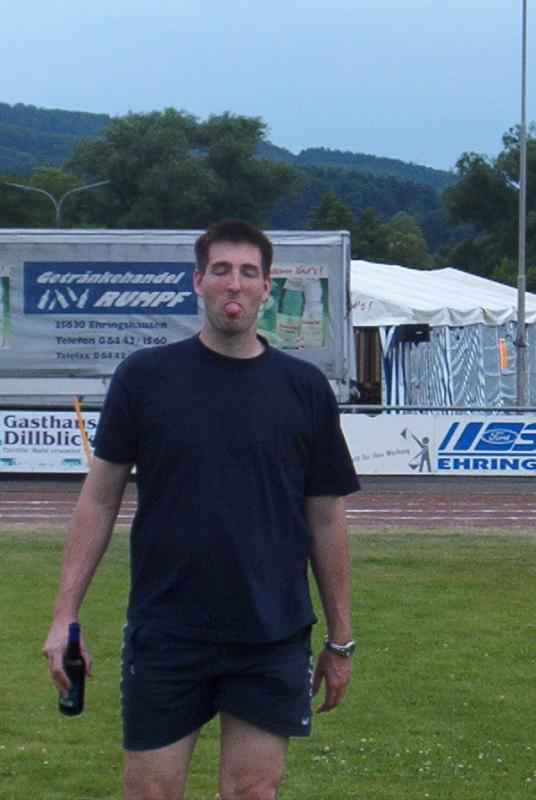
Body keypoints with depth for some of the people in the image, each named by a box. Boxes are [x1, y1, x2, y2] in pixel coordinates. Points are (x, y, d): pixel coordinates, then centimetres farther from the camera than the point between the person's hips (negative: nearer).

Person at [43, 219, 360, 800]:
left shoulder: (304, 388, 4)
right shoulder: (144, 376, 2)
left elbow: (325, 519, 10)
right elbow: (99, 499, 5)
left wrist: (340, 638, 10)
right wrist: (65, 615, -1)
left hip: (273, 640, 1)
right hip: (163, 636, -1)